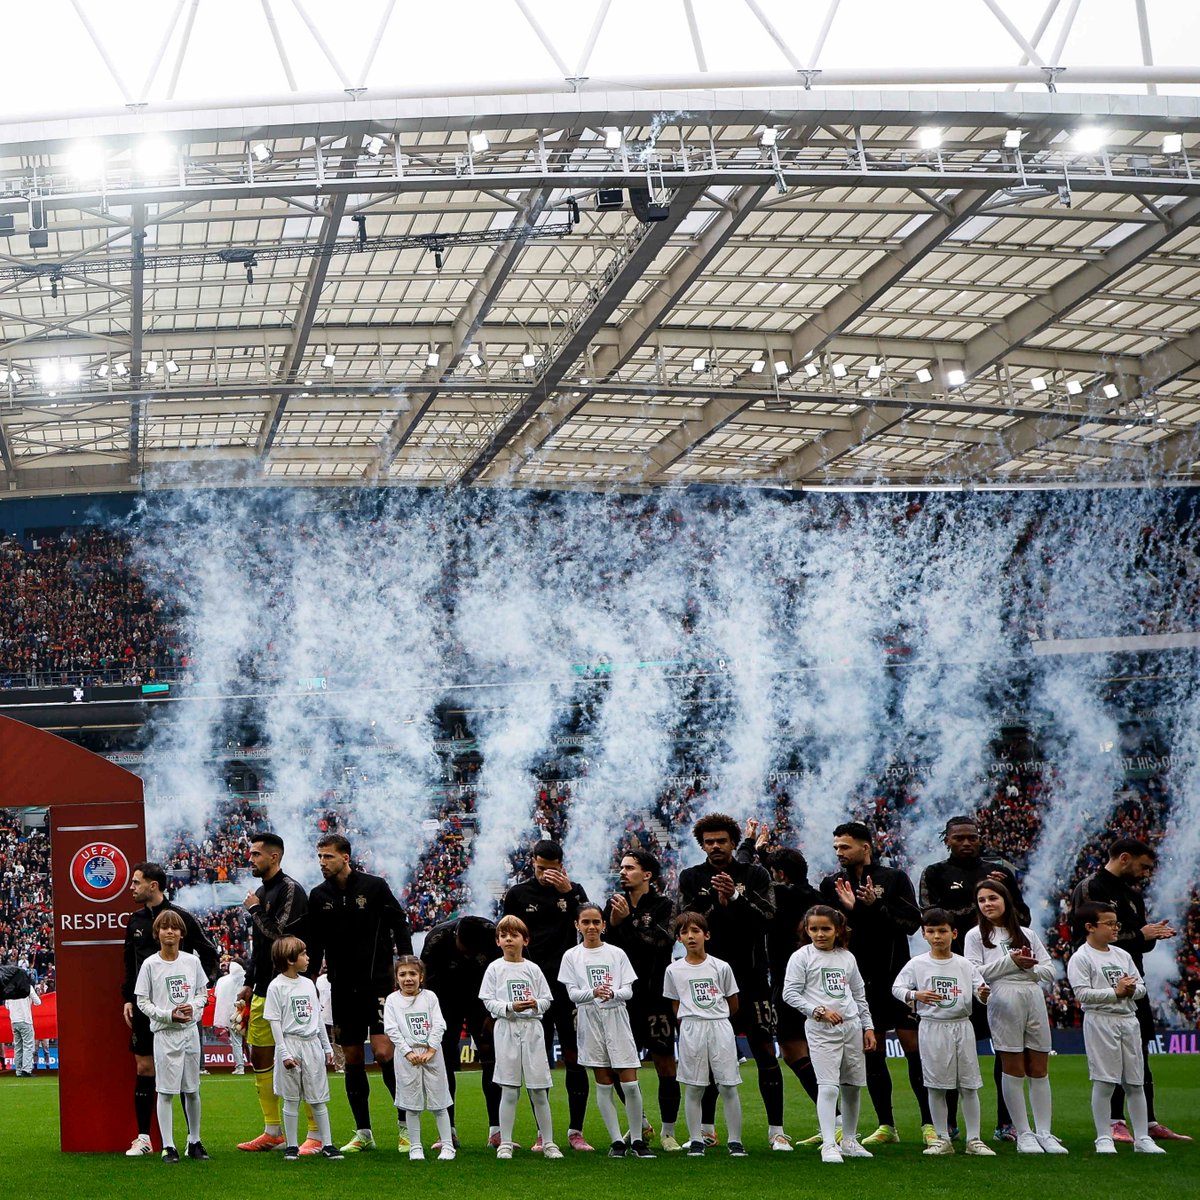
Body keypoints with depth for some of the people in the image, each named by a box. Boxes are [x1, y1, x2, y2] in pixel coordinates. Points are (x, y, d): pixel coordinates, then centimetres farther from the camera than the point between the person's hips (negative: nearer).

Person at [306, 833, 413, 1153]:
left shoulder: (375, 886, -4)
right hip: (342, 987, 4)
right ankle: (363, 1133, 14)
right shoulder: (319, 896, 6)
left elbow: (400, 926, 0)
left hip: (378, 982, -4)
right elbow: (314, 944, 13)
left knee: (383, 1053, -13)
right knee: (352, 1060, 6)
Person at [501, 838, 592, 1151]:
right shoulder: (518, 894, 8)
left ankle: (576, 1131, 5)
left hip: (568, 986, 0)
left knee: (574, 1058, -1)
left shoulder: (574, 891, 8)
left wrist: (568, 892, -16)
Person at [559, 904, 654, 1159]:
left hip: (617, 1019, 0)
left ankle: (637, 1140, 6)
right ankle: (616, 1140, 9)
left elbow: (628, 990, 1)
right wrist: (593, 993, -24)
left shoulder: (617, 953, 5)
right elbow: (572, 993, -3)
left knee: (630, 1083, -5)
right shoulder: (572, 956, 4)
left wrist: (613, 993, -21)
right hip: (590, 1021, 0)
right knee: (603, 1084, 3)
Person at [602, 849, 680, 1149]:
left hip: (654, 995, -4)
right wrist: (612, 924, -12)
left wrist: (629, 920, -21)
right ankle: (640, 1124, 26)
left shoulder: (663, 906, -2)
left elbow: (663, 941, -18)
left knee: (665, 1063, -2)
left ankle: (667, 1132, 9)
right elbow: (603, 944, 6)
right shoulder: (614, 903, 10)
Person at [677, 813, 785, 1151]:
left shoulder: (754, 875, 5)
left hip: (750, 977, -1)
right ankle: (706, 1130, 18)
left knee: (766, 1053, -4)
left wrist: (736, 895, -22)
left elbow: (767, 915, -8)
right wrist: (717, 903, -17)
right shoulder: (691, 878, 8)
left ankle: (776, 1130, 2)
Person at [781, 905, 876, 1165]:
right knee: (828, 1085, -14)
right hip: (821, 1029, -5)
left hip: (851, 1026, 5)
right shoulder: (802, 957, -2)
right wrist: (819, 1011, -17)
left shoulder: (847, 958, 13)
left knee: (853, 1085, 10)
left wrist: (868, 1027, 14)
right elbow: (790, 994, -8)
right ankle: (829, 1144, -15)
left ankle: (849, 1141, 24)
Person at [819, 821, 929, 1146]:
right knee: (873, 1054, 5)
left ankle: (930, 1125, -2)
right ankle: (886, 1126, 13)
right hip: (859, 981, 3)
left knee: (914, 1049, -5)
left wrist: (876, 906, -16)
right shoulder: (832, 884, 8)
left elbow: (913, 922, -6)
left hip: (897, 976, -2)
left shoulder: (895, 878, 2)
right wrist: (848, 909, -15)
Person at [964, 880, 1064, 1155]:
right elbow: (974, 972, -5)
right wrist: (1011, 961, -8)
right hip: (1004, 1000, -3)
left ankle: (1044, 1133, 6)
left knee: (1039, 1070, 2)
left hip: (1034, 998, 3)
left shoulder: (1026, 934, 19)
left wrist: (1028, 967, -5)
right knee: (1013, 1070, -2)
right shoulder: (976, 935, 9)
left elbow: (1049, 970, 14)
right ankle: (1023, 1134, 2)